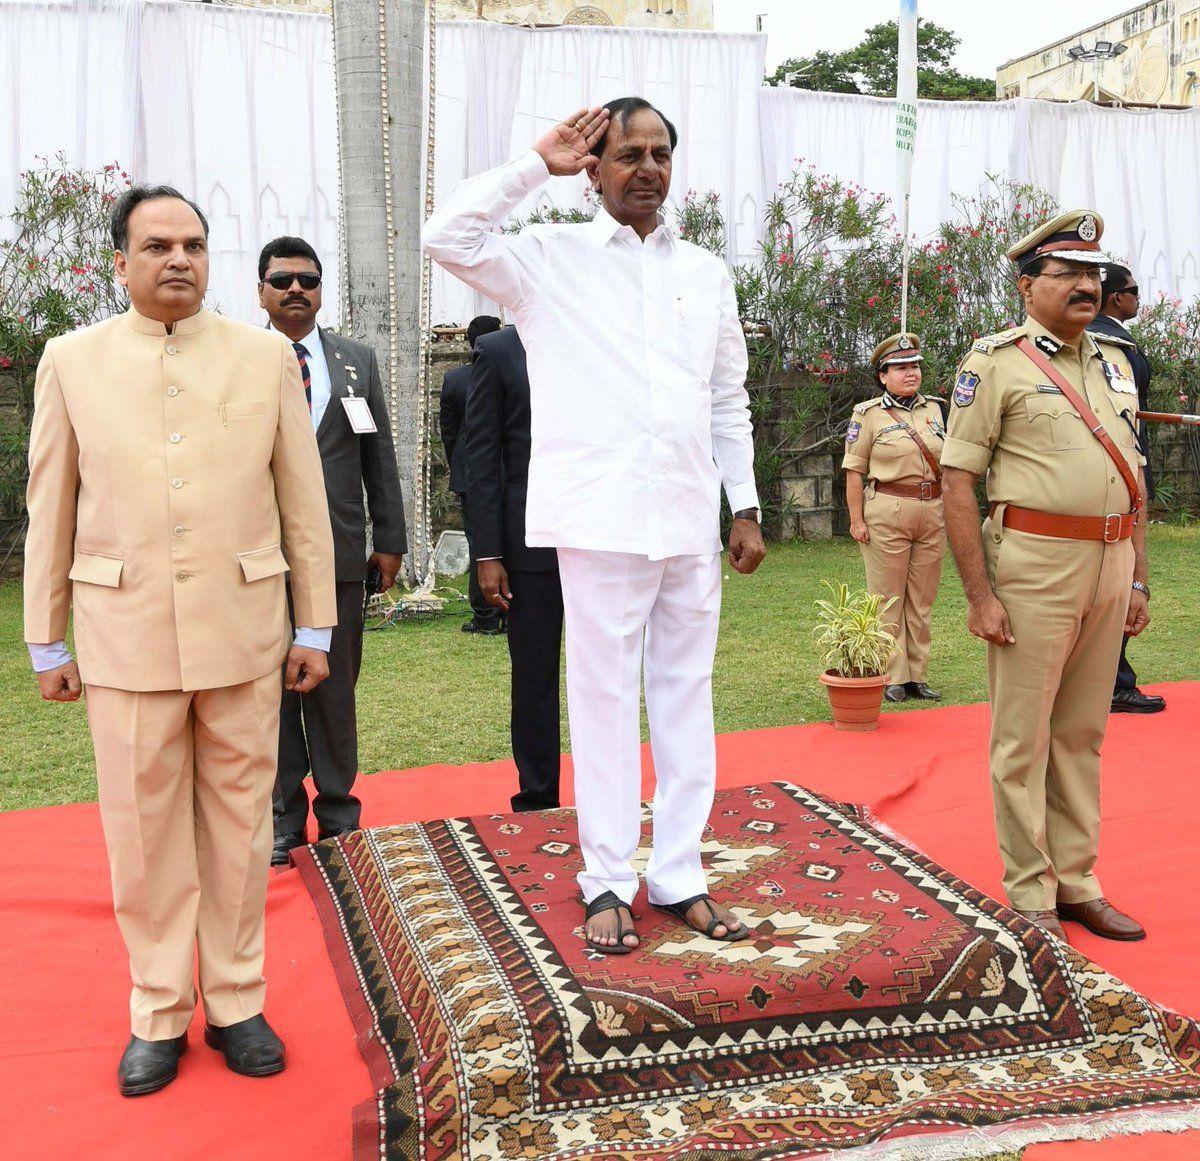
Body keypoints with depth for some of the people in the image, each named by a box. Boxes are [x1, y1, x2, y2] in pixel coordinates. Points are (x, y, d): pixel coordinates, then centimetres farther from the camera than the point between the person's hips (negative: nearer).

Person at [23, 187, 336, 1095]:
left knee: (238, 823, 8)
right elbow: (50, 512, 7)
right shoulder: (72, 361, 5)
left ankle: (237, 1002, 23)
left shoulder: (267, 356, 4)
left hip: (243, 628, 0)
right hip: (124, 632, 0)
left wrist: (315, 625, 5)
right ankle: (159, 1013, 22)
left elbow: (304, 501, 5)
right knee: (144, 829, 6)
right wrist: (46, 641, 7)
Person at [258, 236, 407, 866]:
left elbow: (380, 458, 12)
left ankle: (338, 813, 20)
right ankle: (283, 820, 16)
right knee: (271, 691, 4)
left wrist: (390, 540, 8)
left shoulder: (358, 360, 12)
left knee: (336, 690, 7)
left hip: (339, 552, 1)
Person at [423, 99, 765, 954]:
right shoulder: (552, 258, 2)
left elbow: (729, 403, 17)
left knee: (687, 694, 9)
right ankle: (609, 881, 14)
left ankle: (680, 874, 20)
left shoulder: (706, 272, 14)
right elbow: (449, 239, -14)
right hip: (602, 515, -4)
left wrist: (746, 507, 12)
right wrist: (537, 164, -7)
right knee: (606, 697, 2)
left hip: (691, 515, 4)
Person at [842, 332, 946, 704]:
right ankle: (893, 678, 6)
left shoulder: (933, 409, 12)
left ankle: (917, 676, 17)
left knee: (921, 601, 9)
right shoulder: (868, 414, -2)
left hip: (932, 513, 5)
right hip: (886, 514, -5)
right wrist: (856, 519, -10)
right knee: (888, 599, 0)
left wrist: (948, 513, 14)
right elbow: (854, 471, -4)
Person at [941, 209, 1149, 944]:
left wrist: (1139, 580, 15)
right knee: (1023, 738, 1)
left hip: (1110, 564, 6)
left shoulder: (1113, 361, 16)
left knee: (1083, 733, 13)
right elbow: (958, 479, -9)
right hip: (1034, 562, -6)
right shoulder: (996, 361, -4)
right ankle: (1031, 897, 11)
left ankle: (1076, 882, 24)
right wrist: (979, 594, -14)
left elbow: (1132, 477, 19)